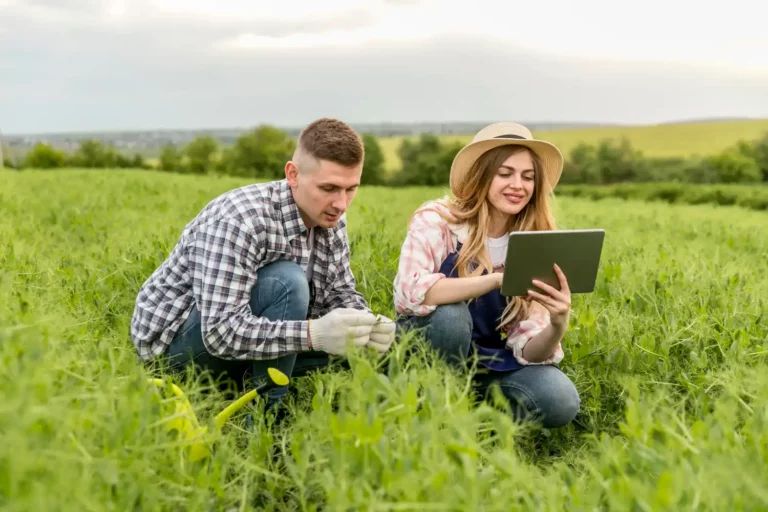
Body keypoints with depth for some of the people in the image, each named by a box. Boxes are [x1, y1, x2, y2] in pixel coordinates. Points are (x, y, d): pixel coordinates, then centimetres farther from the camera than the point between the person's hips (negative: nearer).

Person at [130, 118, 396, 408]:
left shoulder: (330, 218, -7)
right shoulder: (240, 220, -31)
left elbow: (341, 292, -1)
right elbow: (221, 332, -35)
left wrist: (366, 323, -24)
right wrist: (315, 333, -47)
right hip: (174, 336, -8)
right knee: (286, 282, -31)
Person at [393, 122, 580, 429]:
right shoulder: (436, 220, -15)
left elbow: (527, 348, -11)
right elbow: (411, 292, -33)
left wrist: (557, 327, -33)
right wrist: (497, 279, -40)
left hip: (486, 360, 3)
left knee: (560, 402, -24)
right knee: (450, 313, -35)